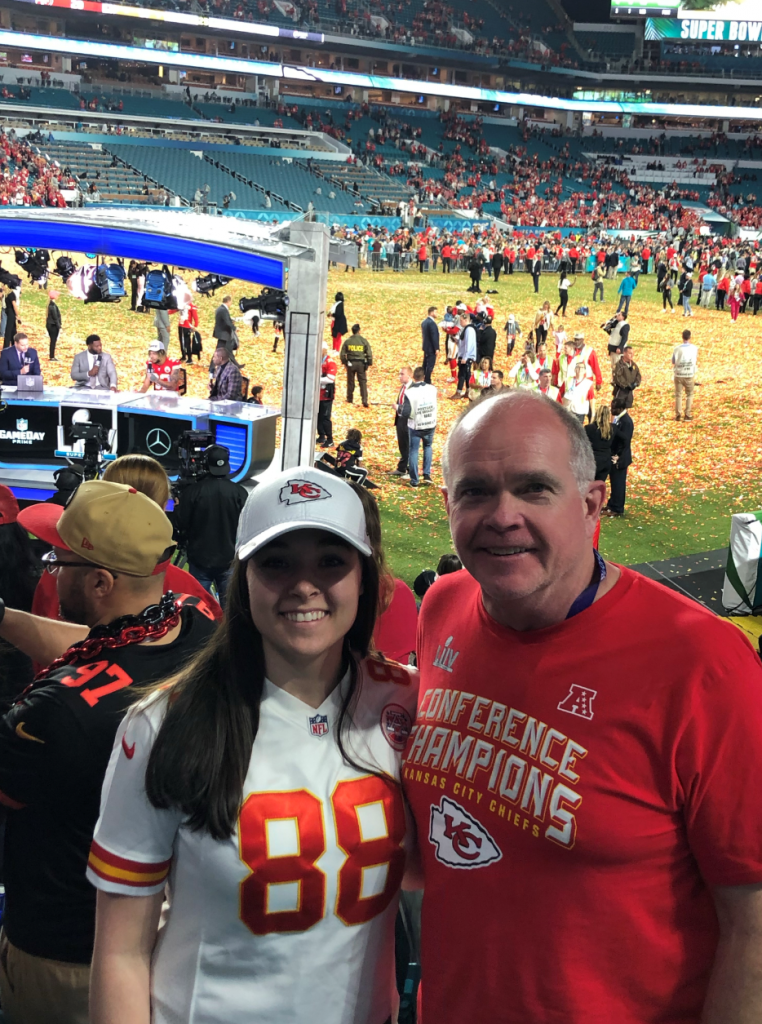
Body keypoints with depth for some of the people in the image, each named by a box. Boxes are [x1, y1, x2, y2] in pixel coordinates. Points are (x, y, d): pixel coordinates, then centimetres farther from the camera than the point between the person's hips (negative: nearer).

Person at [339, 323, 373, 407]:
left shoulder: (347, 341, -3)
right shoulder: (364, 341, -6)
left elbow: (342, 354, 1)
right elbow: (369, 354, -6)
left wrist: (344, 362, 14)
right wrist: (369, 363, 5)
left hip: (350, 363, 1)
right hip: (361, 363, -1)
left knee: (350, 382, 15)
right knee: (363, 382, 2)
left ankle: (350, 399, 26)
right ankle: (365, 401, -5)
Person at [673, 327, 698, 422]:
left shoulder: (677, 348, -10)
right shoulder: (694, 348, -8)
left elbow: (673, 362, 1)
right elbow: (696, 360, 8)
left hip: (678, 374, 0)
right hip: (689, 375, 0)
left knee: (678, 395, 10)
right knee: (689, 395, 14)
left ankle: (678, 414, 6)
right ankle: (687, 415, 11)